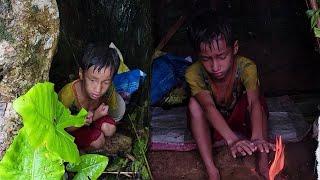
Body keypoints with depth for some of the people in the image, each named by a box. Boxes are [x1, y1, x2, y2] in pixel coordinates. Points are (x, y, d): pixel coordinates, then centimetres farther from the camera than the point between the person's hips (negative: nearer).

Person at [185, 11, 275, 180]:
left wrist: (257, 137, -62)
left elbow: (254, 102, -43)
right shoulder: (193, 73, -29)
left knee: (256, 98, -31)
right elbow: (209, 106, -45)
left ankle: (263, 163, -27)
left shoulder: (246, 67, -28)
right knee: (194, 103, -32)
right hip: (211, 123, 0)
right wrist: (231, 139, -62)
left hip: (240, 116, 0)